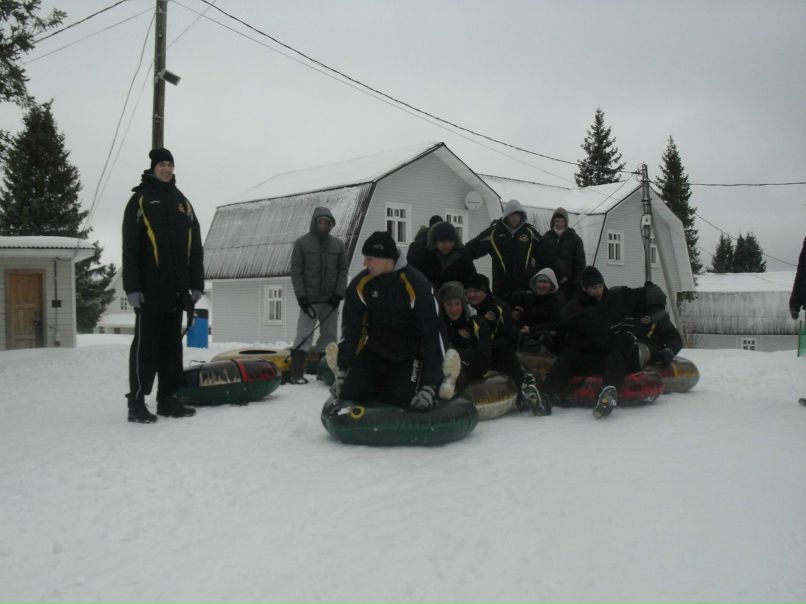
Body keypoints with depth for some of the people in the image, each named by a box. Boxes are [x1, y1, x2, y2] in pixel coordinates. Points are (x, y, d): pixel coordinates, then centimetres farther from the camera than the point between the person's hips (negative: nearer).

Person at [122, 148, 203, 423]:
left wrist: (197, 283, 9)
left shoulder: (182, 202, 17)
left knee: (172, 345, 8)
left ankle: (168, 399, 14)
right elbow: (130, 246, -6)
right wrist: (132, 286, -14)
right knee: (146, 345, -4)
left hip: (176, 289, 6)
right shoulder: (141, 199, 0)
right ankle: (137, 402, 0)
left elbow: (195, 247, 16)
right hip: (149, 289, -5)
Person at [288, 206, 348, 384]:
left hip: (331, 300, 4)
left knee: (329, 336, 7)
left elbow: (343, 270, 8)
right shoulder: (302, 243, 1)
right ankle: (295, 373, -6)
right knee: (304, 335, -7)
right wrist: (301, 296, -10)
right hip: (309, 300, -3)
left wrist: (339, 293, -5)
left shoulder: (338, 245, 10)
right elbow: (296, 271, -2)